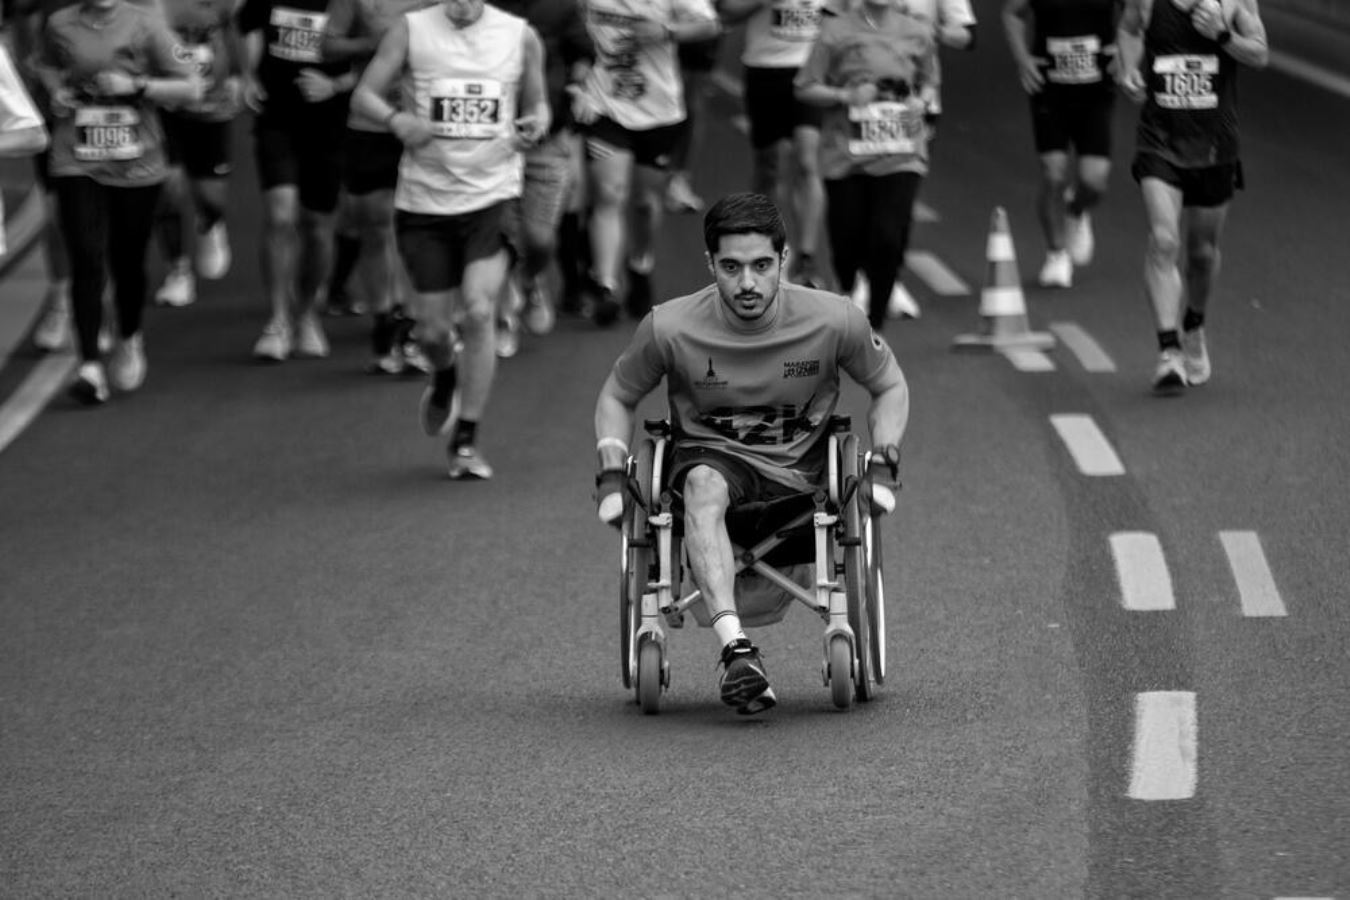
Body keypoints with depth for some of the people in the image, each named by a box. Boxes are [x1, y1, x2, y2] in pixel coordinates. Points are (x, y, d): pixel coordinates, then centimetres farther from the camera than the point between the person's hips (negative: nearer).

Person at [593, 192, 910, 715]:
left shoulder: (833, 320, -10)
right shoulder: (670, 328, -11)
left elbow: (890, 388, 10)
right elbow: (617, 397, 9)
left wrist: (883, 464, -5)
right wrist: (612, 476, -5)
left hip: (803, 468, 1)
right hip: (711, 456, -1)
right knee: (702, 485, -37)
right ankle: (736, 650, -51)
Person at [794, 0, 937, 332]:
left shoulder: (917, 33, 6)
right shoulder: (836, 31, -1)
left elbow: (929, 82, 22)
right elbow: (805, 89, 2)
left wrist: (921, 102, 0)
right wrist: (846, 96, -14)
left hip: (901, 156, 0)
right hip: (846, 154, 0)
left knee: (889, 239, -14)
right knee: (847, 242, 4)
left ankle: (874, 320, 0)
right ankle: (847, 293, 37)